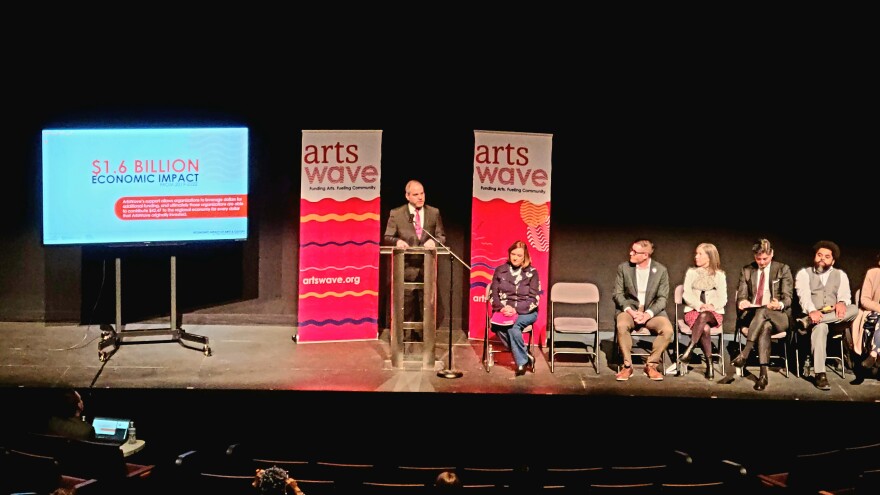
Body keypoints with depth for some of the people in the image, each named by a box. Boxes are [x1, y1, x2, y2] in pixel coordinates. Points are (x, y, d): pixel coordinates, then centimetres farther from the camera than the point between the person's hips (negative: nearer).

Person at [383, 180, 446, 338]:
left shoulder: (434, 213, 6)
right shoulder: (396, 214, 0)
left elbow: (442, 237, 6)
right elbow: (387, 237, 1)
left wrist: (434, 241, -17)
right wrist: (397, 241, -22)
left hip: (427, 267, 2)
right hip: (406, 267, -1)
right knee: (407, 304, 5)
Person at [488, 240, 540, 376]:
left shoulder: (532, 272, 0)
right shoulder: (500, 270, 8)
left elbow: (534, 299, -4)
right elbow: (493, 294, 7)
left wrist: (516, 309, -19)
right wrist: (502, 307, -14)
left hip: (526, 312, -2)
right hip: (503, 310, 2)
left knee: (513, 324, -35)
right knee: (495, 326, -32)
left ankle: (522, 362, -18)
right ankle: (526, 357, -21)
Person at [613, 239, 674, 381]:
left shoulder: (661, 270, 0)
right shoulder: (623, 268, 1)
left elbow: (662, 298, -1)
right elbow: (617, 294, 2)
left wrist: (648, 314, -18)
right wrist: (629, 310, -16)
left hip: (652, 311, 0)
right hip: (629, 308, 0)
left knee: (667, 330, -29)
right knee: (622, 326, -34)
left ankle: (651, 365, -9)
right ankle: (627, 366, -18)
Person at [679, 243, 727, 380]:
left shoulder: (719, 275, 9)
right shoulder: (691, 272, 12)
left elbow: (723, 298, 3)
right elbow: (686, 295, 2)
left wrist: (712, 306, -19)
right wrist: (700, 305, -15)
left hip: (714, 313, 0)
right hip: (693, 311, 0)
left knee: (704, 317, -39)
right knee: (705, 328, -34)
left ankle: (689, 350, -41)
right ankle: (709, 364, -34)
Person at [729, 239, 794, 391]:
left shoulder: (783, 269, 7)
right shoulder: (746, 271, 13)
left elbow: (788, 297, -1)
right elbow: (741, 296, 10)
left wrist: (780, 304, -26)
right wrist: (742, 302, -17)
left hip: (779, 317, -1)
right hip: (751, 315, 1)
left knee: (763, 310, -38)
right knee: (765, 326, -37)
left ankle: (744, 354, -45)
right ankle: (763, 373, -45)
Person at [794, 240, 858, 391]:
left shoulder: (840, 275, 18)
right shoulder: (804, 273, 9)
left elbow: (845, 295, 2)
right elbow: (804, 296, -9)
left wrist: (842, 303, -25)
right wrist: (812, 311, -31)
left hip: (835, 319, 3)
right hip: (813, 315, -3)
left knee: (854, 309, -29)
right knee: (820, 326, -40)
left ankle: (807, 322, -33)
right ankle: (820, 374, -44)